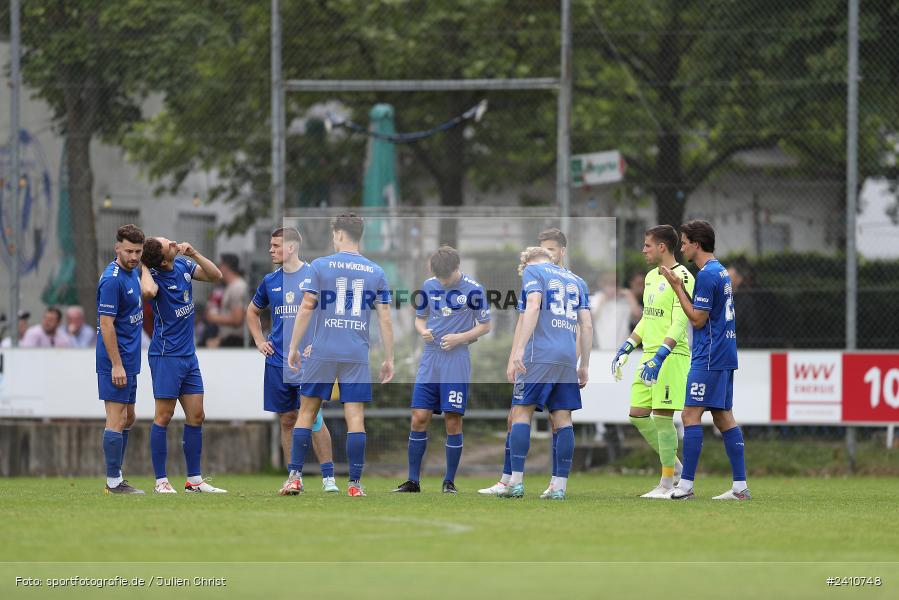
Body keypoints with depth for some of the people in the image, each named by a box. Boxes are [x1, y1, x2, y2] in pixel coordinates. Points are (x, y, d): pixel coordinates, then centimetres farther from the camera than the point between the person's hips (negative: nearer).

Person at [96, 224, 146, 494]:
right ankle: (113, 482, -4)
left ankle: (115, 478, 18)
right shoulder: (112, 279, -17)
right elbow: (106, 324, -20)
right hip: (116, 360, -10)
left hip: (129, 360, 10)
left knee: (127, 419, 13)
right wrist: (116, 365, -21)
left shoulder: (133, 271, 8)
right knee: (117, 419, -7)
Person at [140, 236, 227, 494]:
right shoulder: (156, 276, -17)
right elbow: (149, 290, -40)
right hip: (166, 355, -7)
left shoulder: (184, 265, 4)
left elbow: (215, 275, 9)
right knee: (164, 417, -4)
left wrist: (194, 254, -5)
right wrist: (145, 267, -21)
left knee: (196, 417, 8)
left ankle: (194, 480, 14)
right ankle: (161, 481, 0)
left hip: (188, 354, 8)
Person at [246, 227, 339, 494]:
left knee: (313, 418, -10)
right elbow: (253, 312, 27)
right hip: (277, 361, 5)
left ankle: (328, 477, -6)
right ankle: (294, 477, 13)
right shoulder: (270, 281, 11)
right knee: (287, 420, 6)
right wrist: (259, 340, 13)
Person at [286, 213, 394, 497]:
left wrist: (293, 347, 1)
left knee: (307, 411, 8)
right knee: (355, 416, 1)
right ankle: (355, 483, -2)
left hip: (323, 353, -1)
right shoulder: (376, 272, 6)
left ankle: (295, 477, 5)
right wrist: (389, 359, 9)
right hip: (358, 356, 1)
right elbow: (385, 318, 4)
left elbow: (306, 308, -5)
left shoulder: (320, 266, -1)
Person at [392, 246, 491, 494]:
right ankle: (413, 480, 6)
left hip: (456, 364, -4)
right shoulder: (429, 286, 6)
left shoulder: (474, 289, -5)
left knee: (453, 422, -2)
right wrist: (423, 331, -5)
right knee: (419, 418, -1)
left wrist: (459, 338, -13)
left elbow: (485, 325, 2)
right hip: (429, 362, 4)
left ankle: (449, 481, 8)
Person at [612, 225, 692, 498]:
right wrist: (625, 349, 19)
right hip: (650, 354, 9)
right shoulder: (652, 276, 17)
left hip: (671, 356, -9)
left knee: (662, 415, -9)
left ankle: (667, 484, -2)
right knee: (638, 414, 7)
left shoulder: (681, 278, -12)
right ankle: (675, 466, 19)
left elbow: (679, 324, -19)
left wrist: (659, 358, -26)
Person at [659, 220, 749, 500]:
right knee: (724, 417, 9)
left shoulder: (706, 275, -15)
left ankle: (686, 484, -12)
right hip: (725, 355, 10)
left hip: (709, 358, -10)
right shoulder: (721, 271, 16)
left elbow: (698, 319, -15)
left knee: (691, 415, -9)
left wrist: (677, 287, -9)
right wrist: (680, 286, 14)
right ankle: (740, 486, 7)